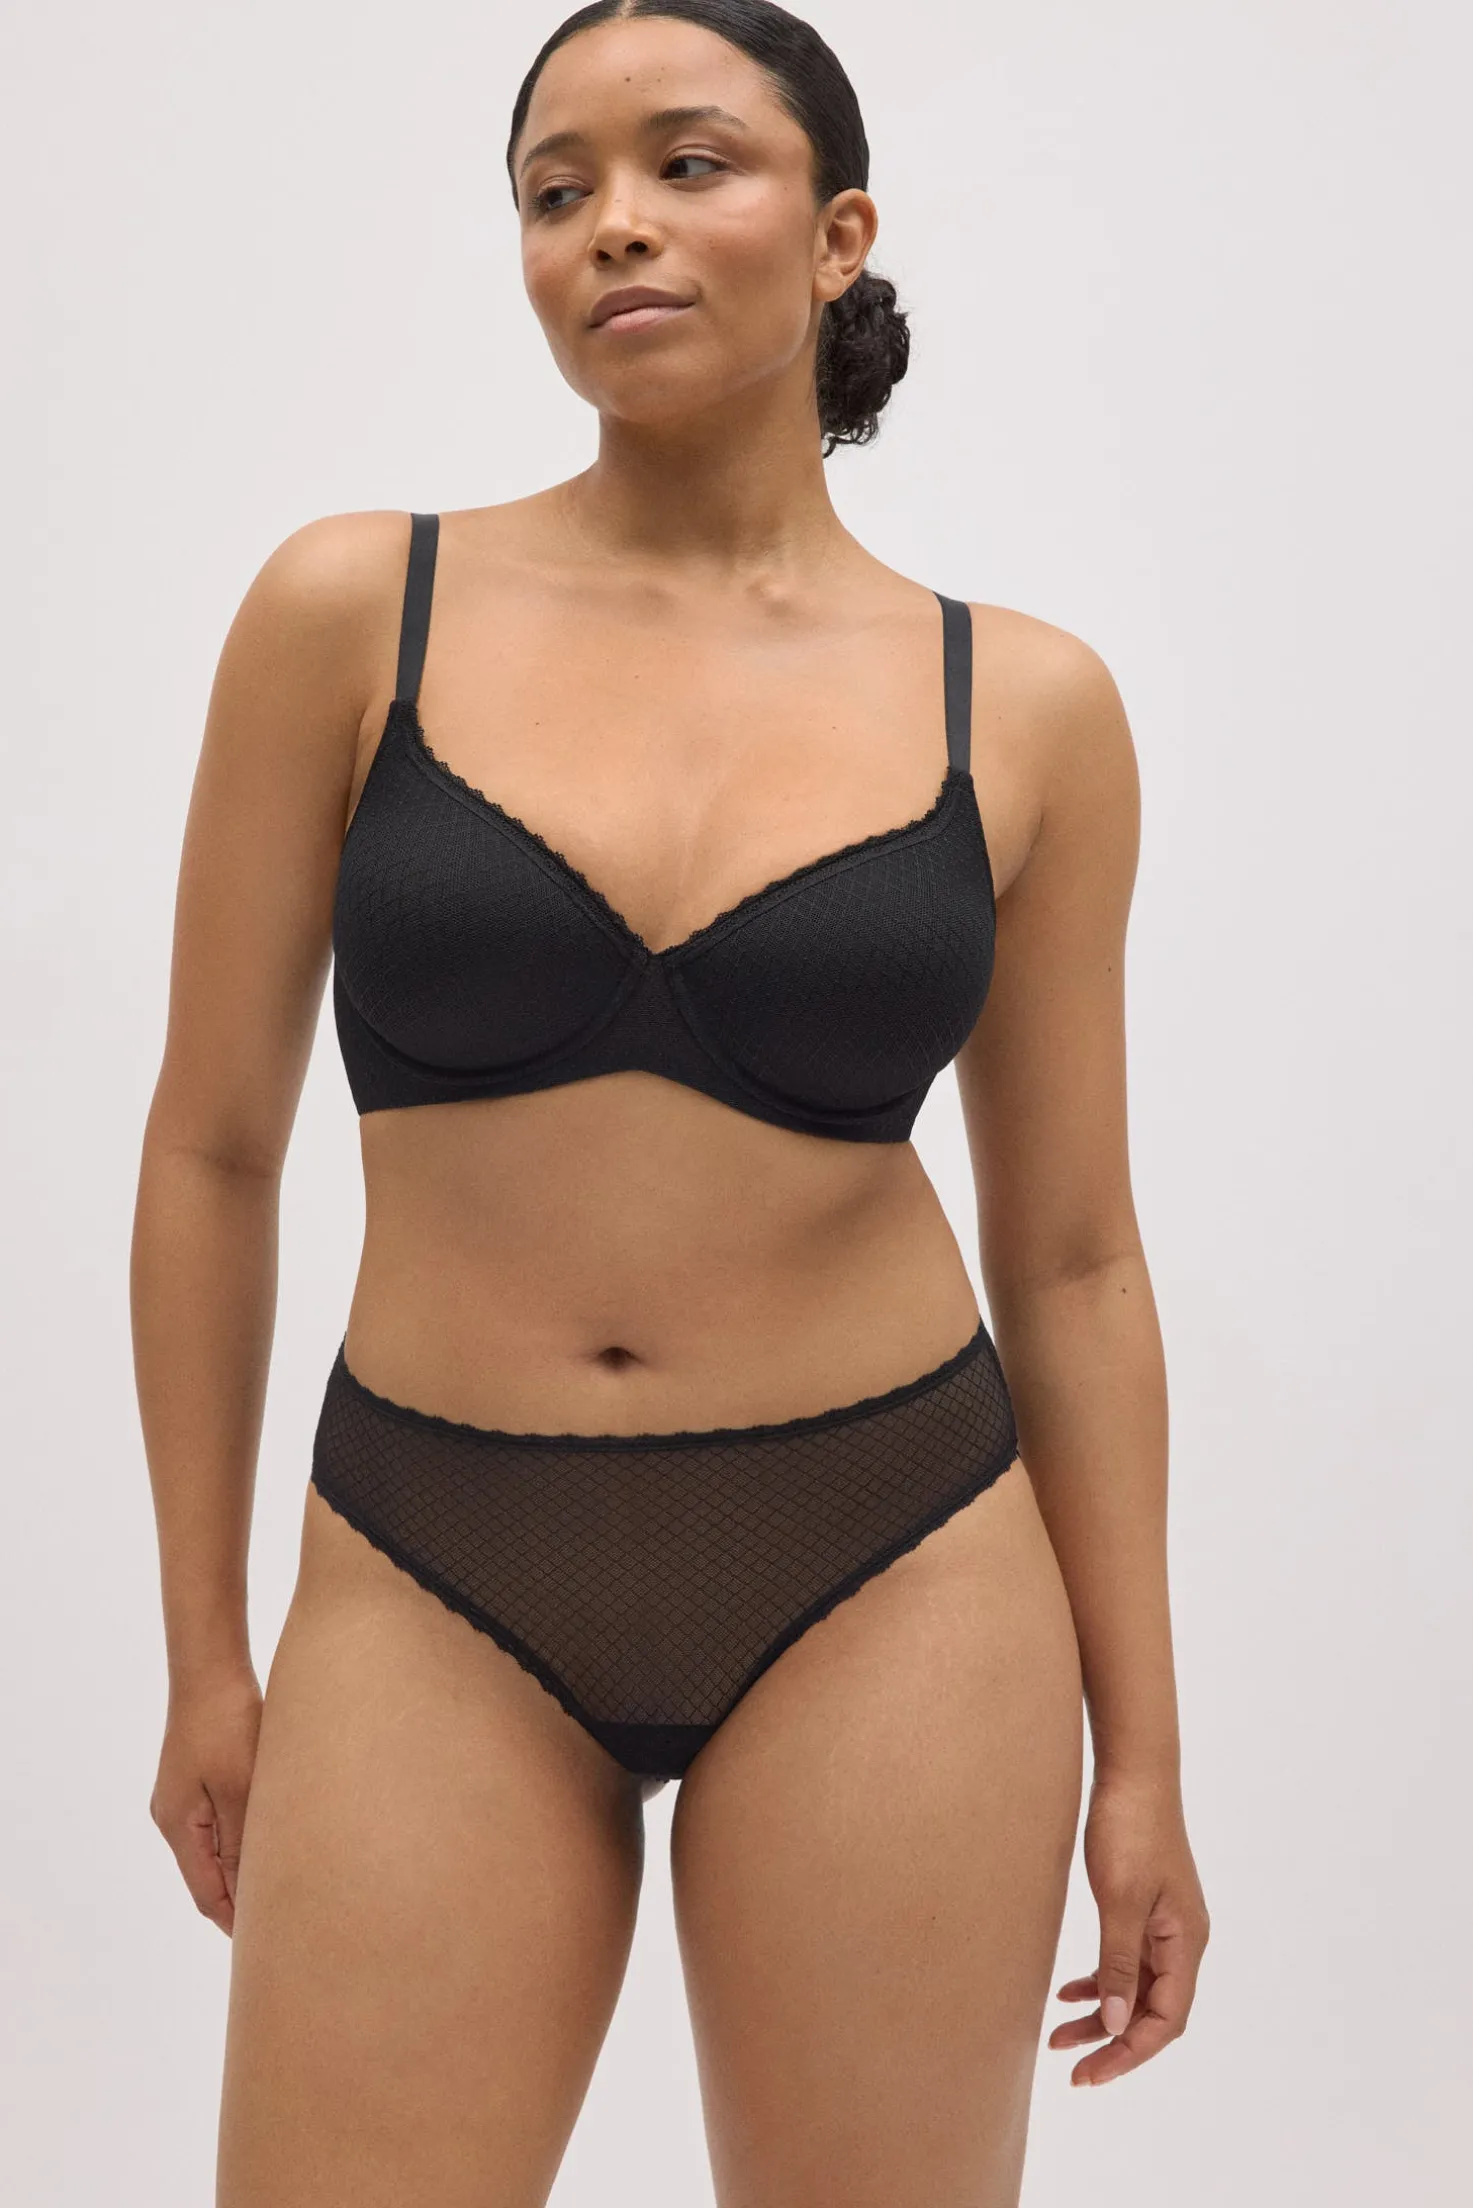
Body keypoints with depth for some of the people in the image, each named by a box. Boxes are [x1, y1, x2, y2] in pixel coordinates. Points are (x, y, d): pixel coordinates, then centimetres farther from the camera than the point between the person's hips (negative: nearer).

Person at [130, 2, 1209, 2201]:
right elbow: (213, 1148, 3)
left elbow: (1071, 1257, 5)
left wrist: (1141, 1752, 6)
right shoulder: (352, 612, -2)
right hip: (439, 1596, 0)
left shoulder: (1024, 707, 0)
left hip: (890, 1579, 1)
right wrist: (204, 1648, 5)